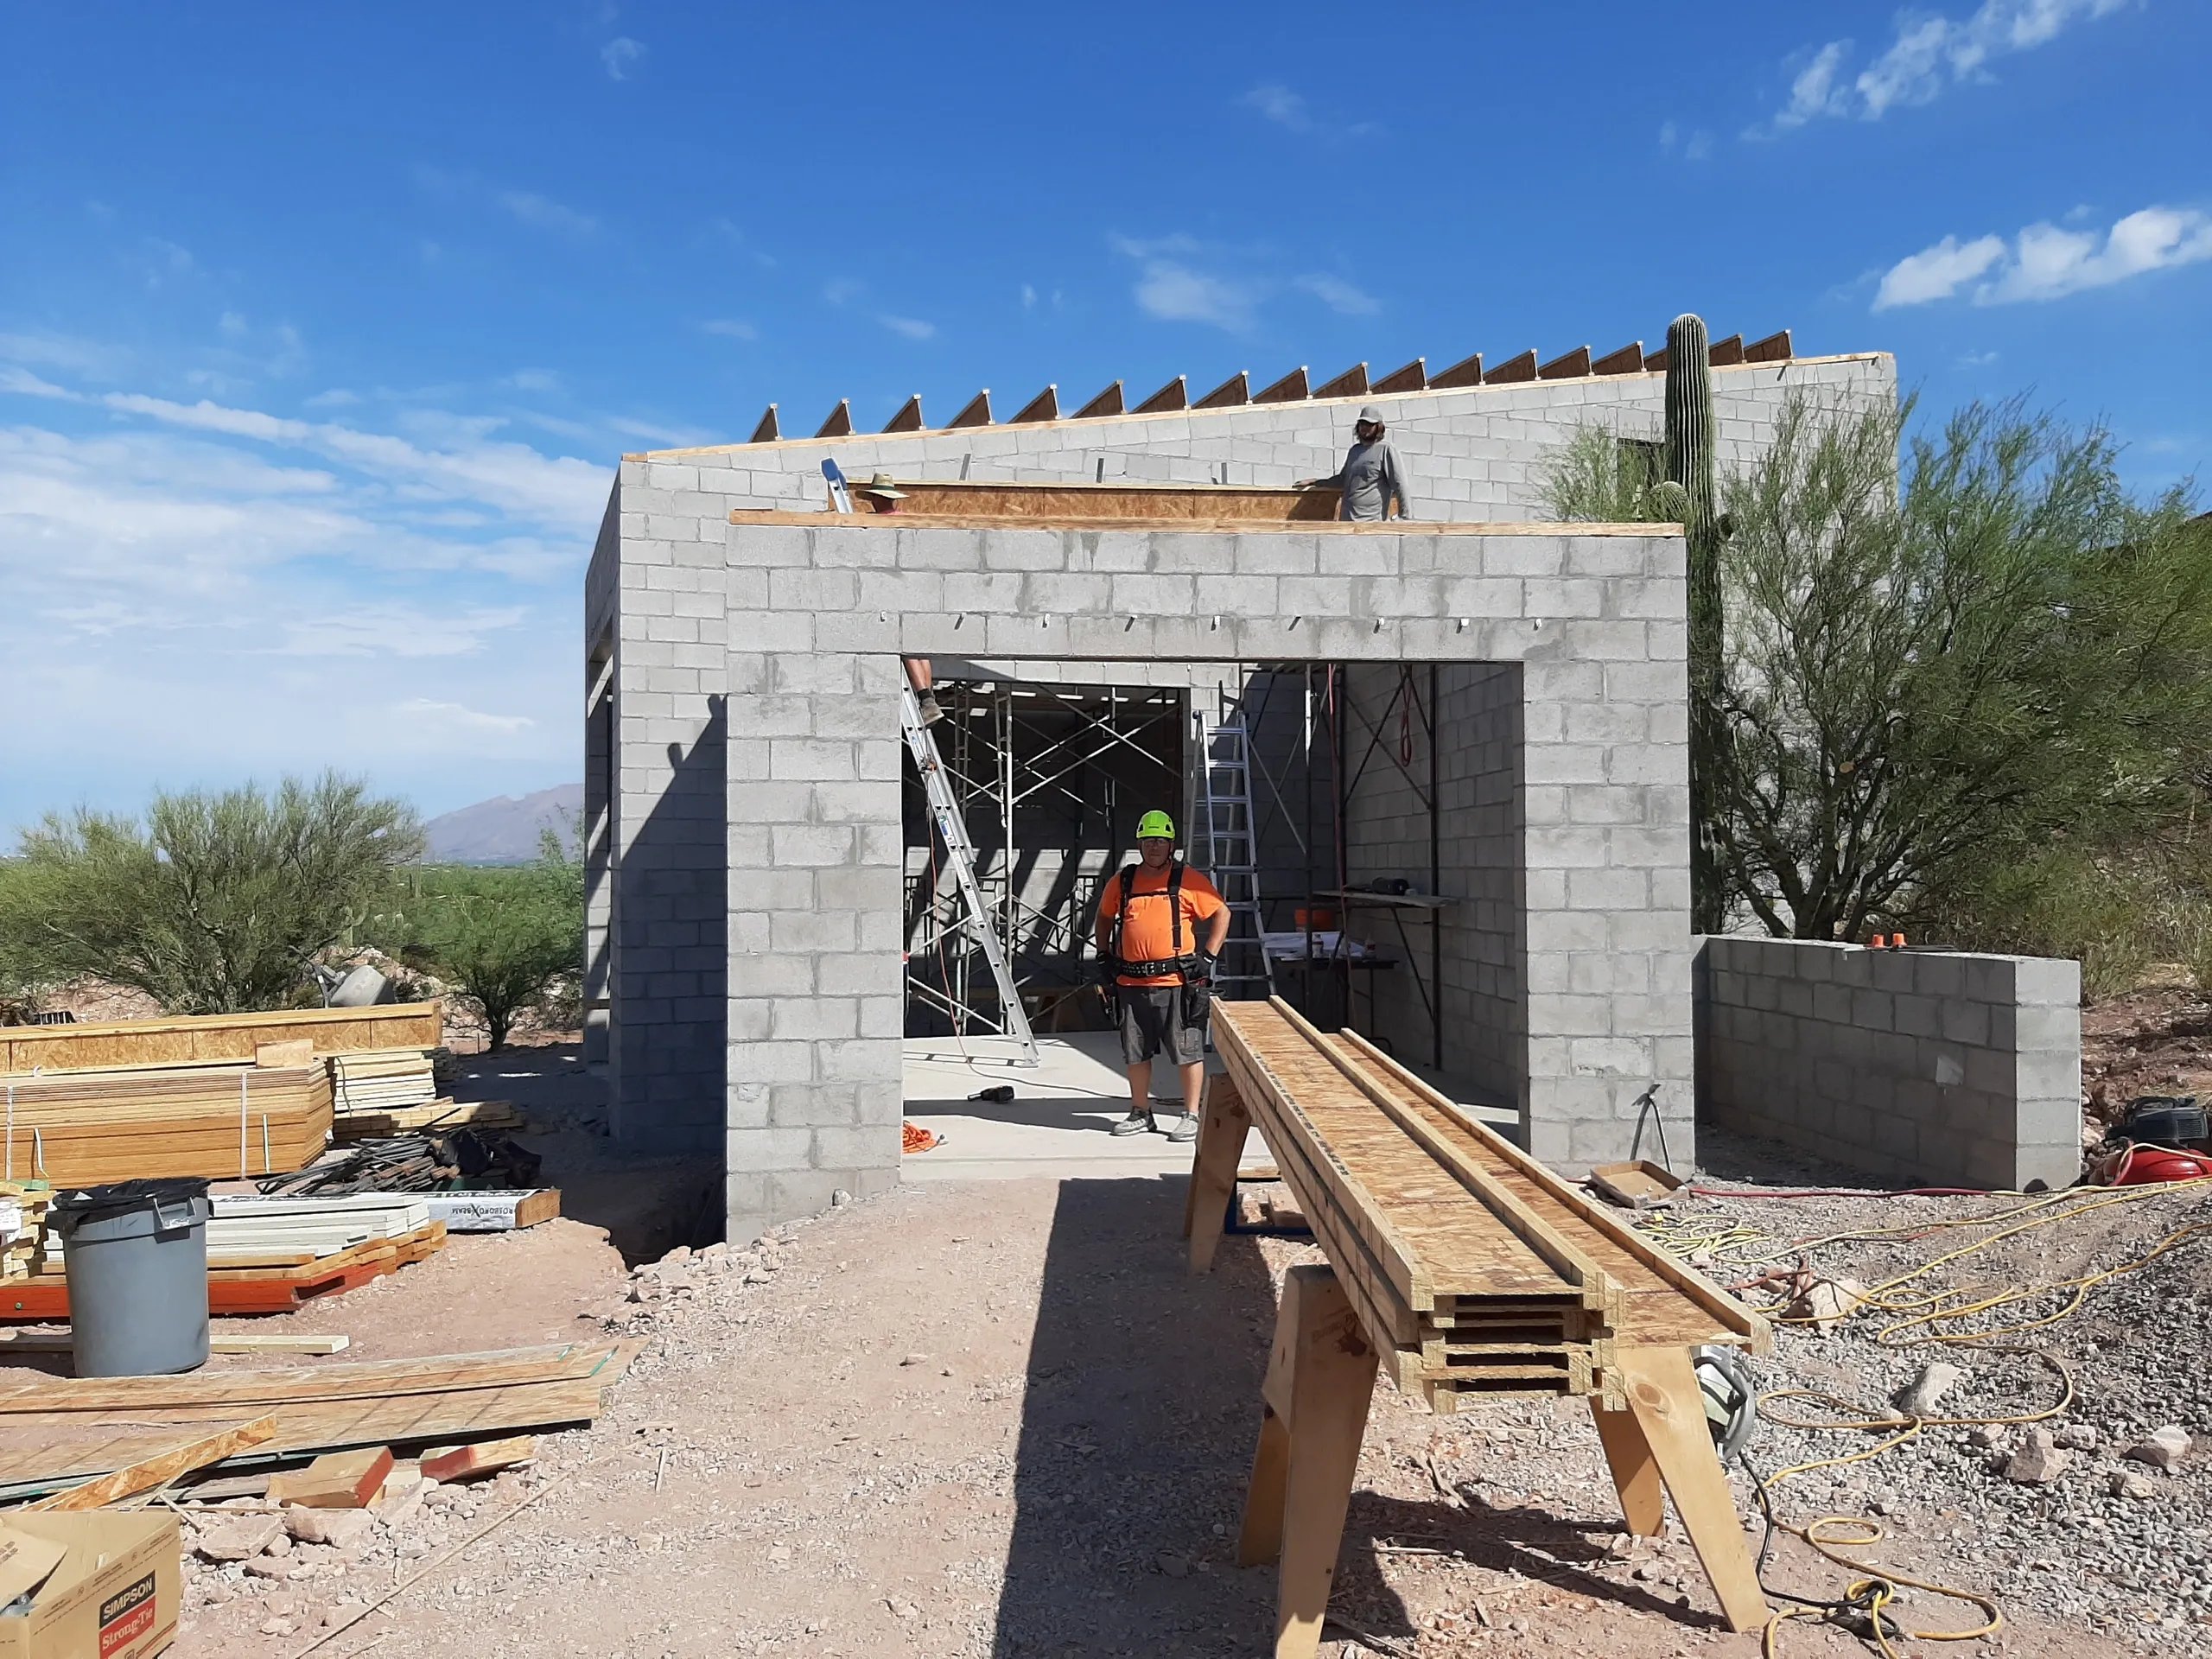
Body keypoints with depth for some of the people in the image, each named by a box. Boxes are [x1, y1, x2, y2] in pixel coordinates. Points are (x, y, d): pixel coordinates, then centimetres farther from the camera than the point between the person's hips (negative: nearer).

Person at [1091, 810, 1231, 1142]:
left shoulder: (1188, 881, -1)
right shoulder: (1121, 882, 10)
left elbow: (1221, 914, 3)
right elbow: (1104, 917, 25)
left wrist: (1208, 957, -4)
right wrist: (1104, 957, 16)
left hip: (1177, 982, -4)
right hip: (1131, 984, 4)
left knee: (1187, 1051, 0)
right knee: (1135, 1053, 12)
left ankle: (1190, 1116, 10)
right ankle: (1141, 1113, 26)